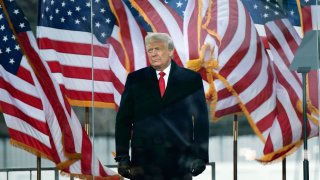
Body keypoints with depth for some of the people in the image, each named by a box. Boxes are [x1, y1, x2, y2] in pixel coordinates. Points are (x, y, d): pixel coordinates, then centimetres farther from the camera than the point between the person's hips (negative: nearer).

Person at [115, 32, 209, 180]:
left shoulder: (191, 79, 5)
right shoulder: (135, 79, 8)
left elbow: (201, 120, 4)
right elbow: (123, 120, 7)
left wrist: (201, 156, -4)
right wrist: (122, 157, 0)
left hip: (180, 160, -1)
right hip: (144, 160, 1)